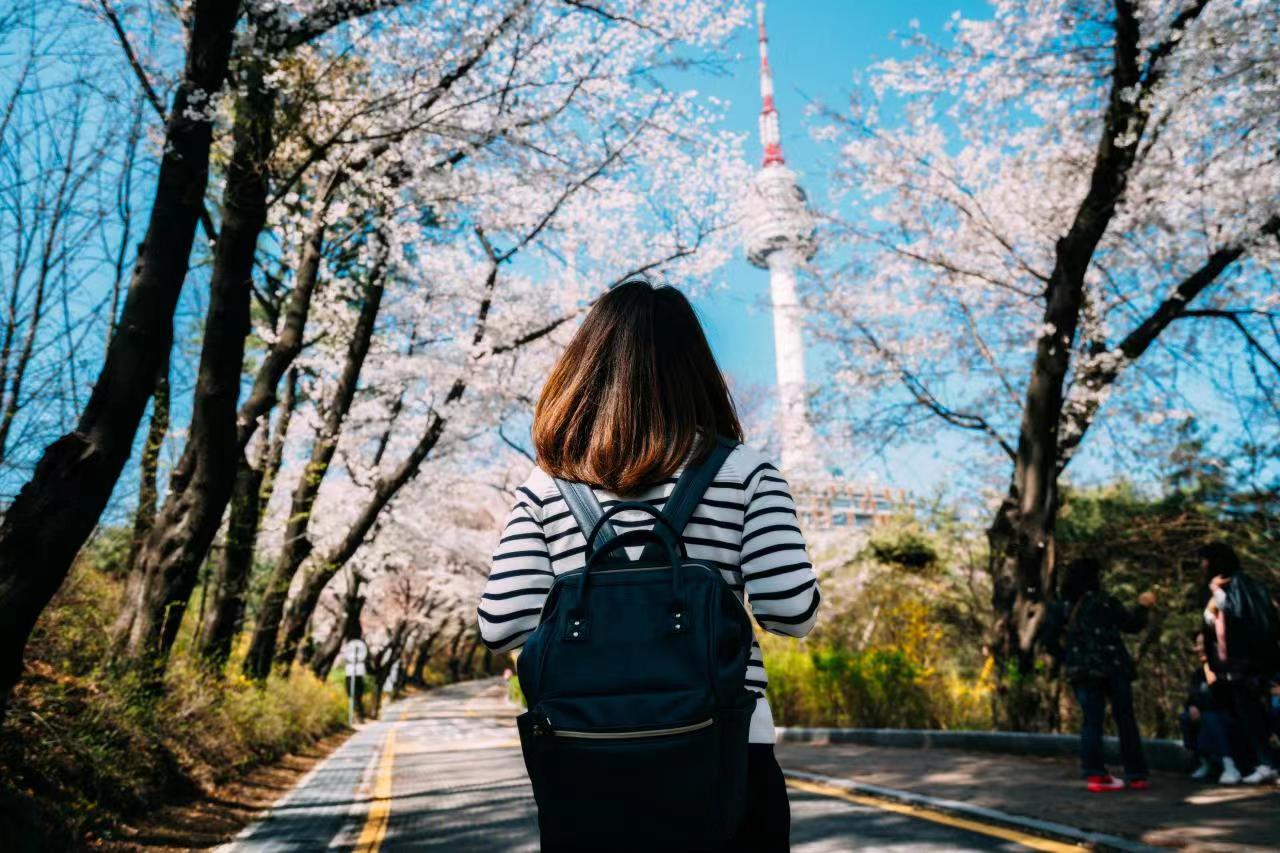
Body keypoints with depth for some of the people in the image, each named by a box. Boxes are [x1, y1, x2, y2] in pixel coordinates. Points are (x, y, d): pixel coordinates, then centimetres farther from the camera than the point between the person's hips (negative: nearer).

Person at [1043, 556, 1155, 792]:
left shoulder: (1059, 607, 3)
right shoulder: (1104, 601, -4)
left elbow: (1051, 642, 1)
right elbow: (1132, 624, 5)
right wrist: (1143, 606, 21)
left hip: (1081, 672, 2)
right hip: (1113, 668, -2)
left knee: (1091, 722, 8)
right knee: (1125, 720, 8)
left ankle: (1095, 774, 1)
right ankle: (1136, 775, 12)